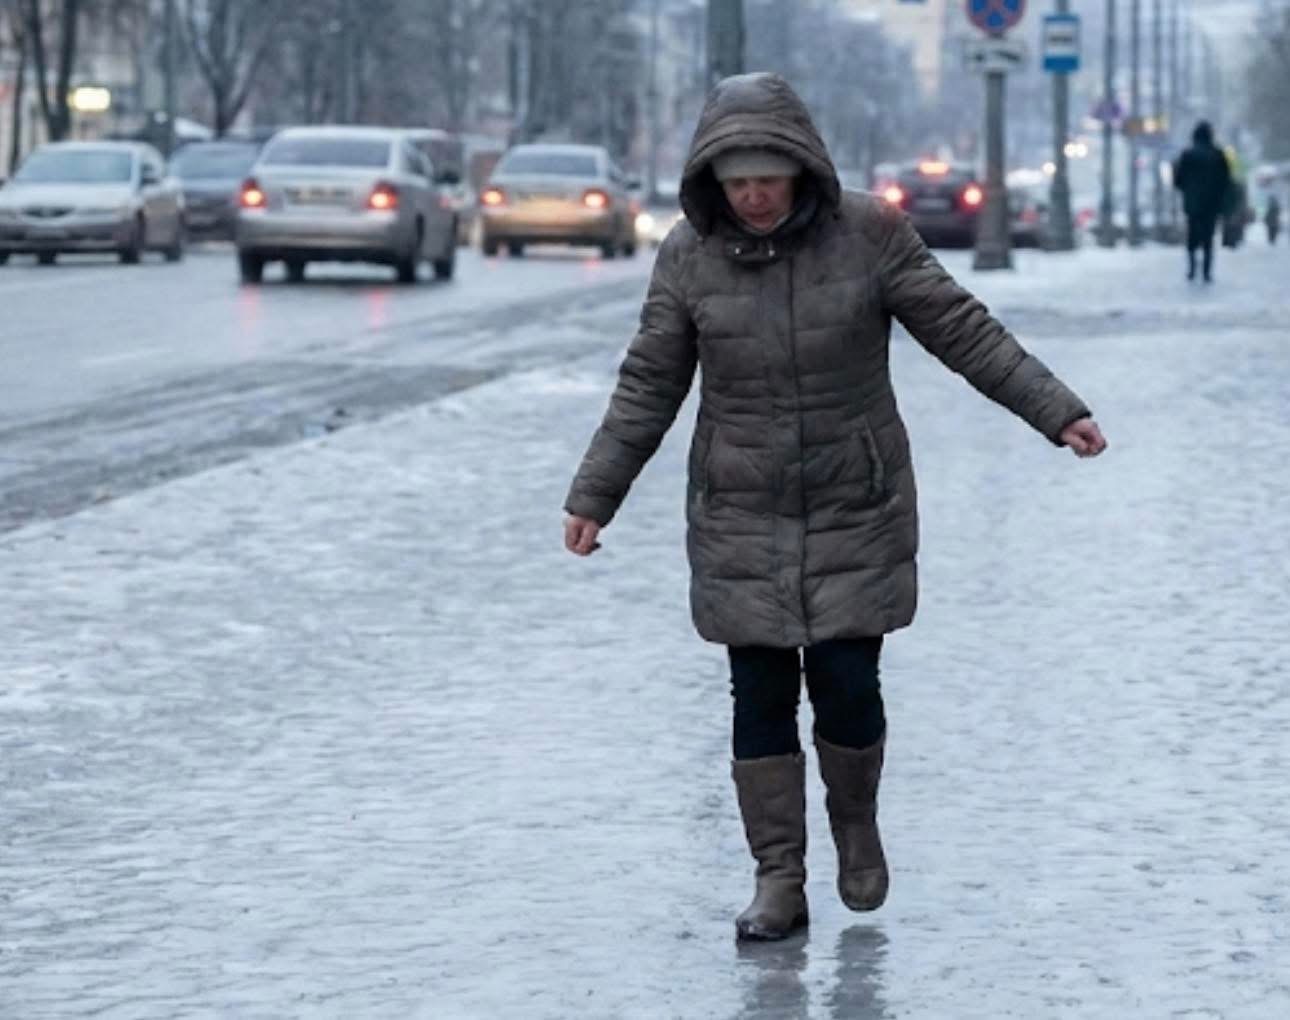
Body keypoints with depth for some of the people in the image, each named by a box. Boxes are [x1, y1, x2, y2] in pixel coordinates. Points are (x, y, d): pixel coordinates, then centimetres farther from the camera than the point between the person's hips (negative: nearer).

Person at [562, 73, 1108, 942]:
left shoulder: (867, 234, -11)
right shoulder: (691, 254, -7)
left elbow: (962, 331, -6)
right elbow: (650, 386, 0)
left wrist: (1058, 412, -9)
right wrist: (594, 498, -2)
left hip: (856, 510, -1)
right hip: (741, 518, 1)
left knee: (847, 686, -3)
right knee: (761, 698, 1)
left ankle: (855, 820, 27)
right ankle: (780, 885, 10)